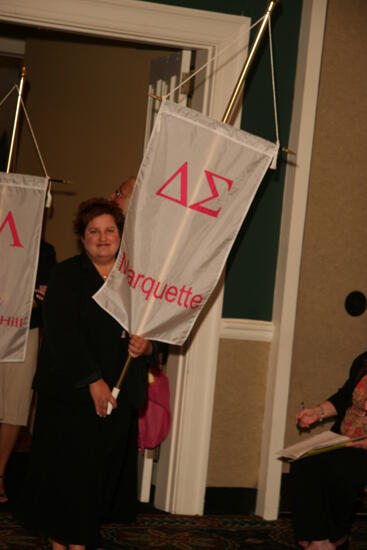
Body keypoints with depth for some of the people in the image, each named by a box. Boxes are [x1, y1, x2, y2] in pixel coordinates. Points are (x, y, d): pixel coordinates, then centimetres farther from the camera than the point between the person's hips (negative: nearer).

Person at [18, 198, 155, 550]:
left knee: (102, 469, 2)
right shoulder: (67, 276, 0)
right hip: (71, 392, -3)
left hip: (118, 395, 3)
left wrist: (147, 347, -8)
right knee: (66, 466, -3)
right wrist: (92, 380, -17)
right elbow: (62, 333, -10)